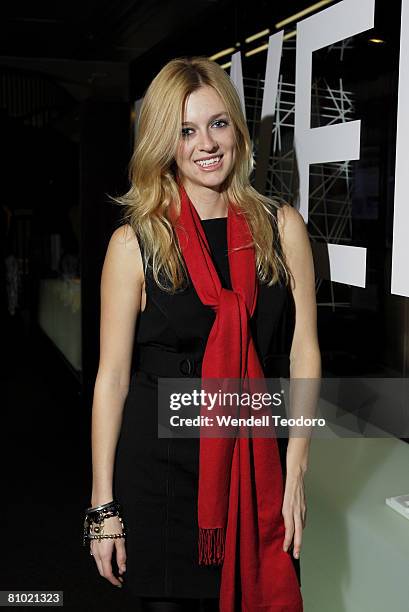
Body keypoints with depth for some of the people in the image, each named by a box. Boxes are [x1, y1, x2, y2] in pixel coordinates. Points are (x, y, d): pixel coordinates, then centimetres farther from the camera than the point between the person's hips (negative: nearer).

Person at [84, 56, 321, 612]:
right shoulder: (136, 243, -6)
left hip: (261, 467, 2)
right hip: (161, 469, -2)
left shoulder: (282, 227, 1)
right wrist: (104, 506, -5)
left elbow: (304, 352, 1)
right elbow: (112, 375, -5)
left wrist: (295, 472, -4)